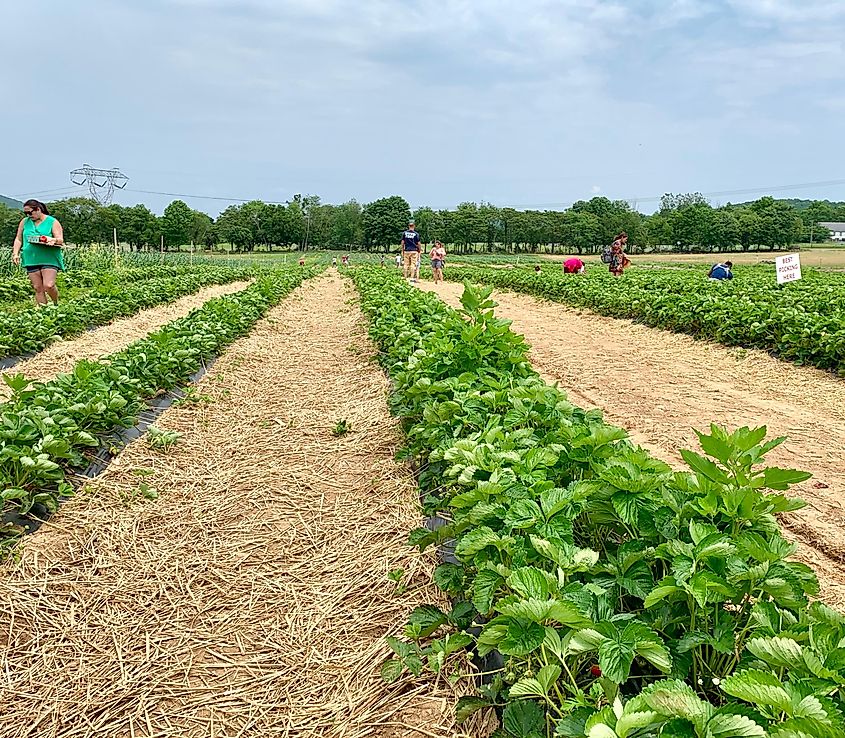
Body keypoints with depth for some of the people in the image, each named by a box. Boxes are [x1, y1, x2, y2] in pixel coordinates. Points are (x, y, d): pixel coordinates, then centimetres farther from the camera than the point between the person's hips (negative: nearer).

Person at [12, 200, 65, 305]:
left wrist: (53, 240, -27)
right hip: (31, 259, 4)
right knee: (38, 288, 1)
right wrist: (15, 254, 5)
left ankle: (56, 304, 8)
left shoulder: (53, 222, 2)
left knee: (48, 286, -17)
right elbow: (18, 239, 19)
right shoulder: (25, 222, 14)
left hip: (49, 258, -4)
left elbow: (61, 240, -4)